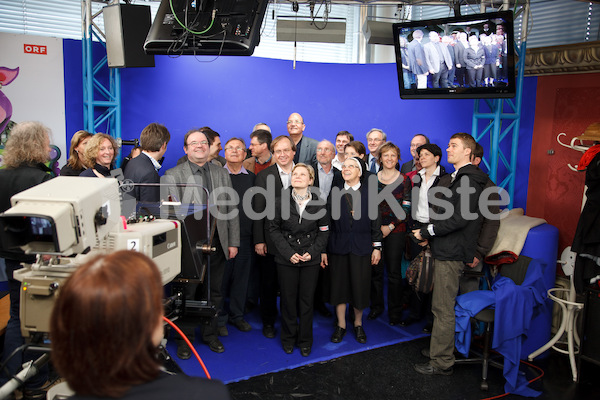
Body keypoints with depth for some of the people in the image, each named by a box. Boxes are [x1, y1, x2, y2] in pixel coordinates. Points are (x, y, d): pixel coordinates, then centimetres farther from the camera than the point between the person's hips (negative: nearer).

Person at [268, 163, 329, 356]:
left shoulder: (318, 203, -2)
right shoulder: (282, 201, -2)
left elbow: (324, 231, 4)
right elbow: (273, 228, -1)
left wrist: (312, 252, -9)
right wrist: (288, 252, -10)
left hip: (311, 260, 0)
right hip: (286, 260, 0)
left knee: (307, 300, 7)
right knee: (288, 299, 8)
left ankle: (305, 340, 24)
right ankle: (288, 338, 27)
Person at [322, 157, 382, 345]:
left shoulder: (369, 194, 2)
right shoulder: (334, 193, 4)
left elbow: (376, 222, 3)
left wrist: (377, 247, 0)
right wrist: (323, 250, 1)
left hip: (362, 247, -1)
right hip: (338, 246, 1)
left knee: (360, 286, 4)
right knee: (339, 285, 7)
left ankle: (358, 324, 26)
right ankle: (341, 325, 23)